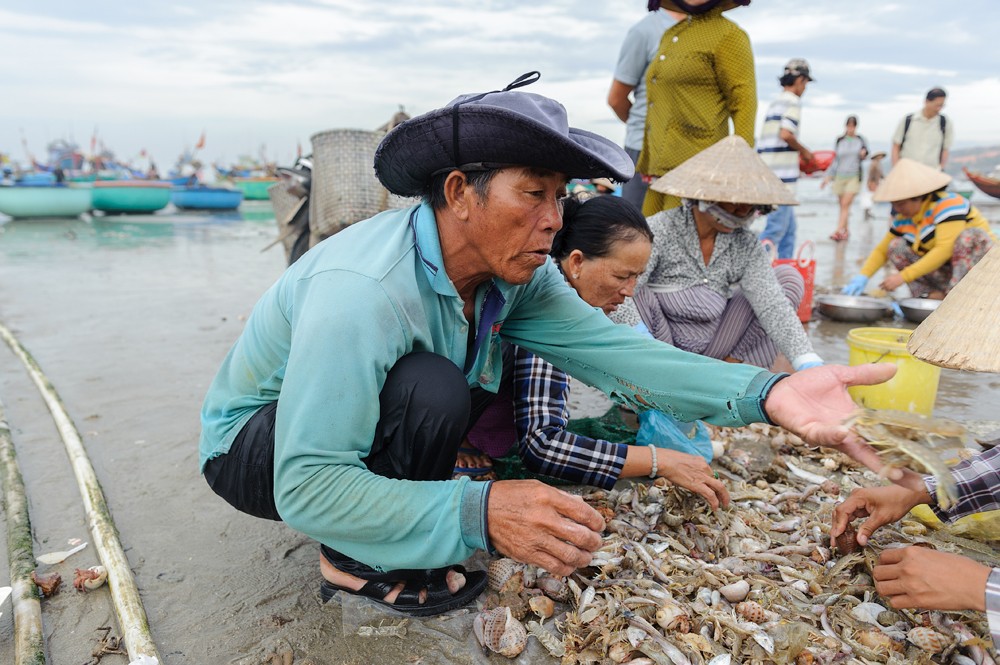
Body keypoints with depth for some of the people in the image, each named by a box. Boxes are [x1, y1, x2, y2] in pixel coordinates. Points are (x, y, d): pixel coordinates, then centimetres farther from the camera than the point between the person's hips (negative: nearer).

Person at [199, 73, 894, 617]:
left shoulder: (513, 270, -14)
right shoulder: (361, 294, -37)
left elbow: (604, 344, -23)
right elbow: (307, 488, -36)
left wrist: (766, 393, -34)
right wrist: (478, 514, -46)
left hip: (371, 423, 7)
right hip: (252, 447, -6)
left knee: (501, 356, -5)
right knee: (432, 388, -32)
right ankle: (359, 562, -6)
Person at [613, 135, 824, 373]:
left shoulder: (746, 246, -2)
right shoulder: (660, 231, -17)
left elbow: (771, 305, -13)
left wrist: (809, 364, -26)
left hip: (713, 351, 4)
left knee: (788, 277, -1)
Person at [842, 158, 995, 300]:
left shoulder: (948, 205, -21)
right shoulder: (903, 218, 0)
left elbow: (945, 250, -29)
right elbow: (882, 249, 5)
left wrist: (903, 276, -31)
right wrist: (863, 277, -13)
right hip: (945, 268, 6)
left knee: (970, 235, -33)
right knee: (896, 246, -7)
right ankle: (934, 296, -14)